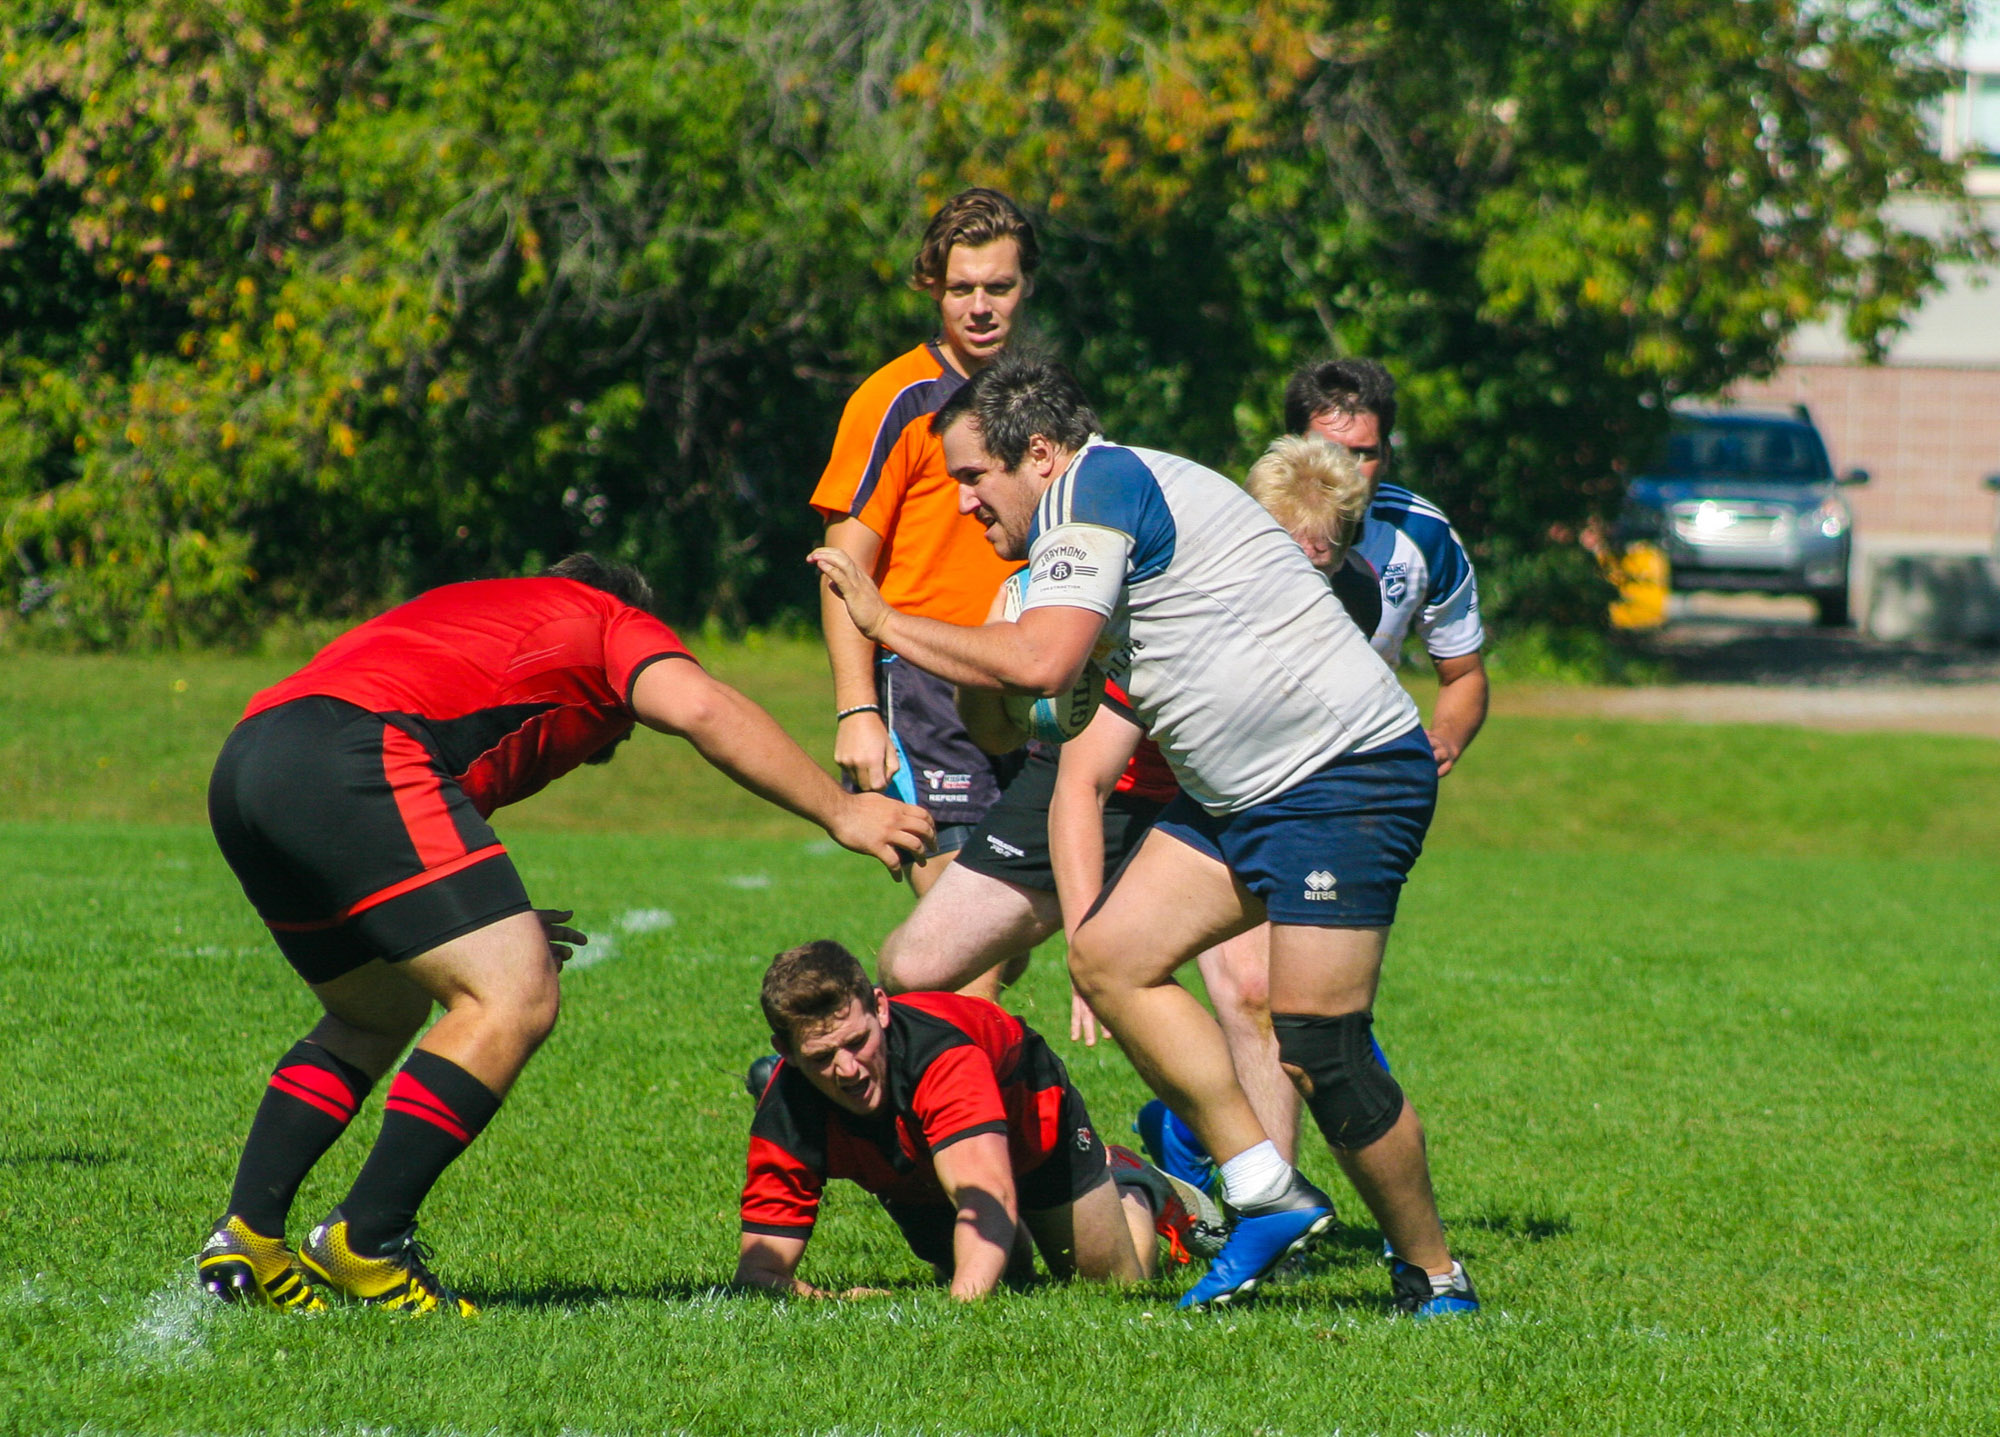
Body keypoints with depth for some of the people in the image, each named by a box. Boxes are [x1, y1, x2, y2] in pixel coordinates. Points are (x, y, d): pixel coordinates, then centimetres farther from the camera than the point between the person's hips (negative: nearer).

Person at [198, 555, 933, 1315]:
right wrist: (840, 811, 2)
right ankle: (364, 1244, -8)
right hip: (355, 759, -9)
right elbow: (700, 709, -2)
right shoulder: (613, 623, 21)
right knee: (515, 1000, -6)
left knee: (380, 1018, 26)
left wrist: (493, 928, 42)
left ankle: (245, 1239, 18)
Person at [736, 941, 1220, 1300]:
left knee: (1119, 1280, 10)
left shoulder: (937, 1051, -49)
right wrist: (826, 1301, -57)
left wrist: (962, 1303, -78)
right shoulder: (785, 1117, -37)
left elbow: (988, 1195, -61)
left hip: (1031, 1118, -3)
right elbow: (759, 1270, -36)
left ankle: (1130, 1189, 41)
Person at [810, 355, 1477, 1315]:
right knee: (1109, 958, 2)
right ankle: (1266, 1192, 5)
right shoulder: (1095, 514, 18)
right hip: (1238, 795, 11)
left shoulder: (1101, 484, -13)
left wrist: (887, 623, -13)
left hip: (1345, 779, -11)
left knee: (1317, 1054, -13)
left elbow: (1040, 662, -23)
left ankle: (1433, 1276, 3)